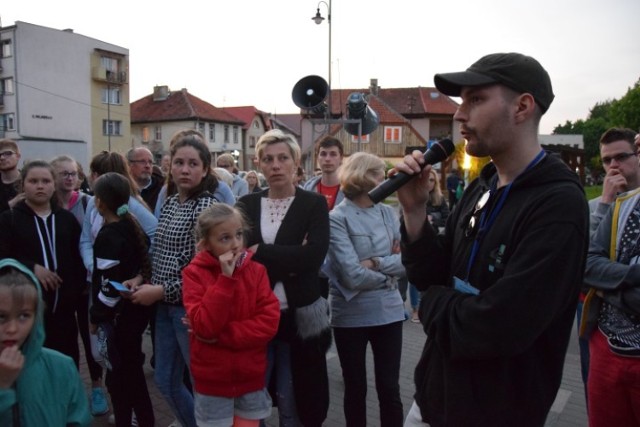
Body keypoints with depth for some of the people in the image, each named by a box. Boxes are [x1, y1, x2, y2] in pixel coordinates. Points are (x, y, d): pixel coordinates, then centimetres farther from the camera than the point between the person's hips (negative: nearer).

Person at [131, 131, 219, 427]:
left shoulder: (207, 206, -15)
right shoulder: (169, 203, 8)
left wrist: (161, 291, -17)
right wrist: (145, 282, 3)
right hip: (165, 306, 8)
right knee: (165, 380, 19)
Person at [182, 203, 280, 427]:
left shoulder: (256, 270, -3)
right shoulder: (194, 273, -9)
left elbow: (269, 322, -11)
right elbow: (204, 326, -20)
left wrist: (220, 334, -18)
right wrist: (226, 279, -25)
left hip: (251, 378, 2)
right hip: (212, 381, -2)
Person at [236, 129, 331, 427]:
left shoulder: (314, 204, -3)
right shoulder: (246, 204, 4)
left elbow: (314, 256, -17)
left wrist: (260, 253, -17)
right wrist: (290, 259, -18)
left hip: (298, 317, -2)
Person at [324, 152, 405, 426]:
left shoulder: (388, 213, 3)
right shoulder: (337, 218, -12)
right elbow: (353, 275, -20)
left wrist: (375, 263, -17)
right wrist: (389, 272, -7)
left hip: (388, 311, 3)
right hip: (351, 315, -3)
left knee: (389, 388, 12)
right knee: (355, 388, 15)